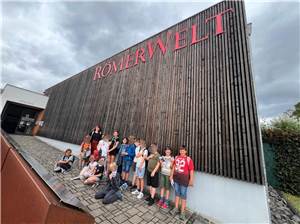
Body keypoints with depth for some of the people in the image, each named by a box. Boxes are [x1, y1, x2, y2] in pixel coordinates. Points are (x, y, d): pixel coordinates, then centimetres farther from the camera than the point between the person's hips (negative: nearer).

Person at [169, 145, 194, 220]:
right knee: (177, 193, 18)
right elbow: (174, 167, 9)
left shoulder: (188, 159, -13)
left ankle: (182, 212, 23)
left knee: (183, 195, 7)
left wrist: (191, 180, -13)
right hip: (176, 178, 5)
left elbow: (191, 170, -12)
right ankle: (176, 208, 35)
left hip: (184, 179, -5)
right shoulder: (176, 157, 2)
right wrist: (171, 175, 11)